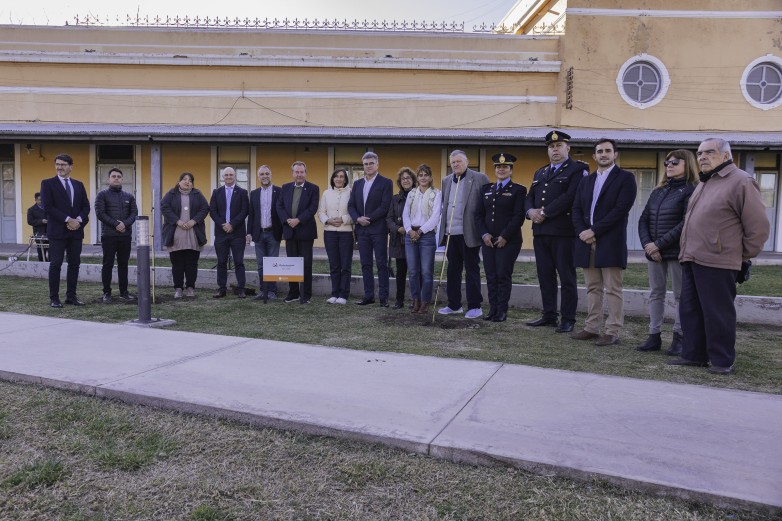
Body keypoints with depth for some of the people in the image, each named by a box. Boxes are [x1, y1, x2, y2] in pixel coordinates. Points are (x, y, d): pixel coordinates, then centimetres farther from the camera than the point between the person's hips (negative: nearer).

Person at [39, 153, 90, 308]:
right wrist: (68, 219, -15)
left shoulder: (79, 185, 14)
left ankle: (71, 296, 14)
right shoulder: (48, 183, 1)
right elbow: (47, 206, -9)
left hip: (76, 231, 4)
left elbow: (86, 206, 10)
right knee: (55, 265, -2)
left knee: (74, 264, 6)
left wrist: (78, 220, -9)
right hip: (57, 231, -4)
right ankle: (54, 298, 4)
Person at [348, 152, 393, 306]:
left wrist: (368, 219, -13)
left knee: (382, 264, -1)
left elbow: (385, 206, -11)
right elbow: (351, 205, 11)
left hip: (378, 229, -5)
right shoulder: (357, 184, 15)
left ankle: (383, 297, 2)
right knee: (365, 264, 8)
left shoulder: (385, 183, -2)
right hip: (362, 230, 5)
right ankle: (368, 296, 14)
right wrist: (358, 219, -8)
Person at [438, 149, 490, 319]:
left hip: (469, 233, -6)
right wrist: (443, 228, 9)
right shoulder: (446, 181, 15)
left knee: (472, 270, 1)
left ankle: (474, 306, 9)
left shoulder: (479, 178, -3)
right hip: (450, 233, 6)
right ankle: (454, 305, 21)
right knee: (453, 270, 11)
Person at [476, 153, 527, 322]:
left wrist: (505, 237, -14)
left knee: (503, 275, -3)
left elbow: (519, 216, -8)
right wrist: (484, 234, -3)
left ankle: (502, 311, 6)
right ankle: (493, 309, 12)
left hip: (508, 241, -4)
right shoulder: (487, 189, 15)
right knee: (491, 276, 5)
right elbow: (479, 213, 11)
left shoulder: (518, 190, 0)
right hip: (488, 240, 4)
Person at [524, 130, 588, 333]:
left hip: (564, 232, -7)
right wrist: (530, 211, -5)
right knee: (545, 276, 10)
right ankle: (549, 315, 19)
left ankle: (568, 320, 5)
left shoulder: (578, 170, -2)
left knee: (567, 277, -1)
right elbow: (530, 197, 17)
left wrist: (545, 213, -16)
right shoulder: (540, 172, 21)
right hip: (541, 232, 7)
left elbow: (570, 197, -16)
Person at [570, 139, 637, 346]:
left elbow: (621, 210, -11)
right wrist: (582, 231, -7)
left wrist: (594, 231, -14)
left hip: (610, 243, -6)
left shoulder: (625, 178, 0)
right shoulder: (586, 181, 19)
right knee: (593, 289, 11)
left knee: (612, 290, -2)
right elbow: (576, 209, 12)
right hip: (587, 242, 6)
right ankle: (592, 328, 17)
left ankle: (613, 332, 2)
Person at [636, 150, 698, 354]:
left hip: (677, 252, -6)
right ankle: (654, 337, 13)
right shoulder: (658, 192, 15)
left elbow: (686, 224, -14)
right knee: (656, 294, 8)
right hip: (654, 252, 6)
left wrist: (659, 244, -17)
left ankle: (679, 338, 9)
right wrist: (647, 244, -7)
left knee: (680, 296, 3)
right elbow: (643, 220, 9)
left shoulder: (691, 191, -5)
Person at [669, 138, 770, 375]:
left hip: (717, 262, -9)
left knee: (718, 314, -1)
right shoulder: (704, 183, 19)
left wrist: (742, 256, -2)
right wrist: (688, 251, 17)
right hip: (691, 259, 9)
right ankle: (693, 354, 22)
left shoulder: (741, 182, -8)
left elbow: (758, 226, -9)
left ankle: (722, 361, 11)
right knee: (690, 311, 12)